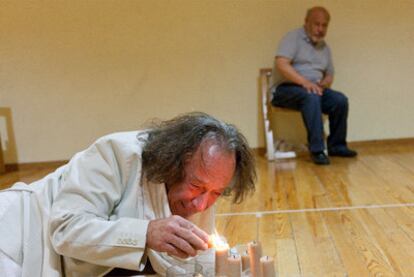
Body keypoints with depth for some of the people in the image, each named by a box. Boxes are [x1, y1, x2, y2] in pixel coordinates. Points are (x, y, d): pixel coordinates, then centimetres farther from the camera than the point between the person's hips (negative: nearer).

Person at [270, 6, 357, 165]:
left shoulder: (324, 47, 18)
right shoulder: (293, 37, -4)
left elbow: (329, 75, 21)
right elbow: (281, 64, -19)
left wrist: (323, 84, -4)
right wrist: (304, 82, -28)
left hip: (314, 89, 6)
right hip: (286, 89, -6)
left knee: (340, 100, -18)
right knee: (311, 97, -36)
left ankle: (336, 146, -4)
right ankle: (317, 150, -34)